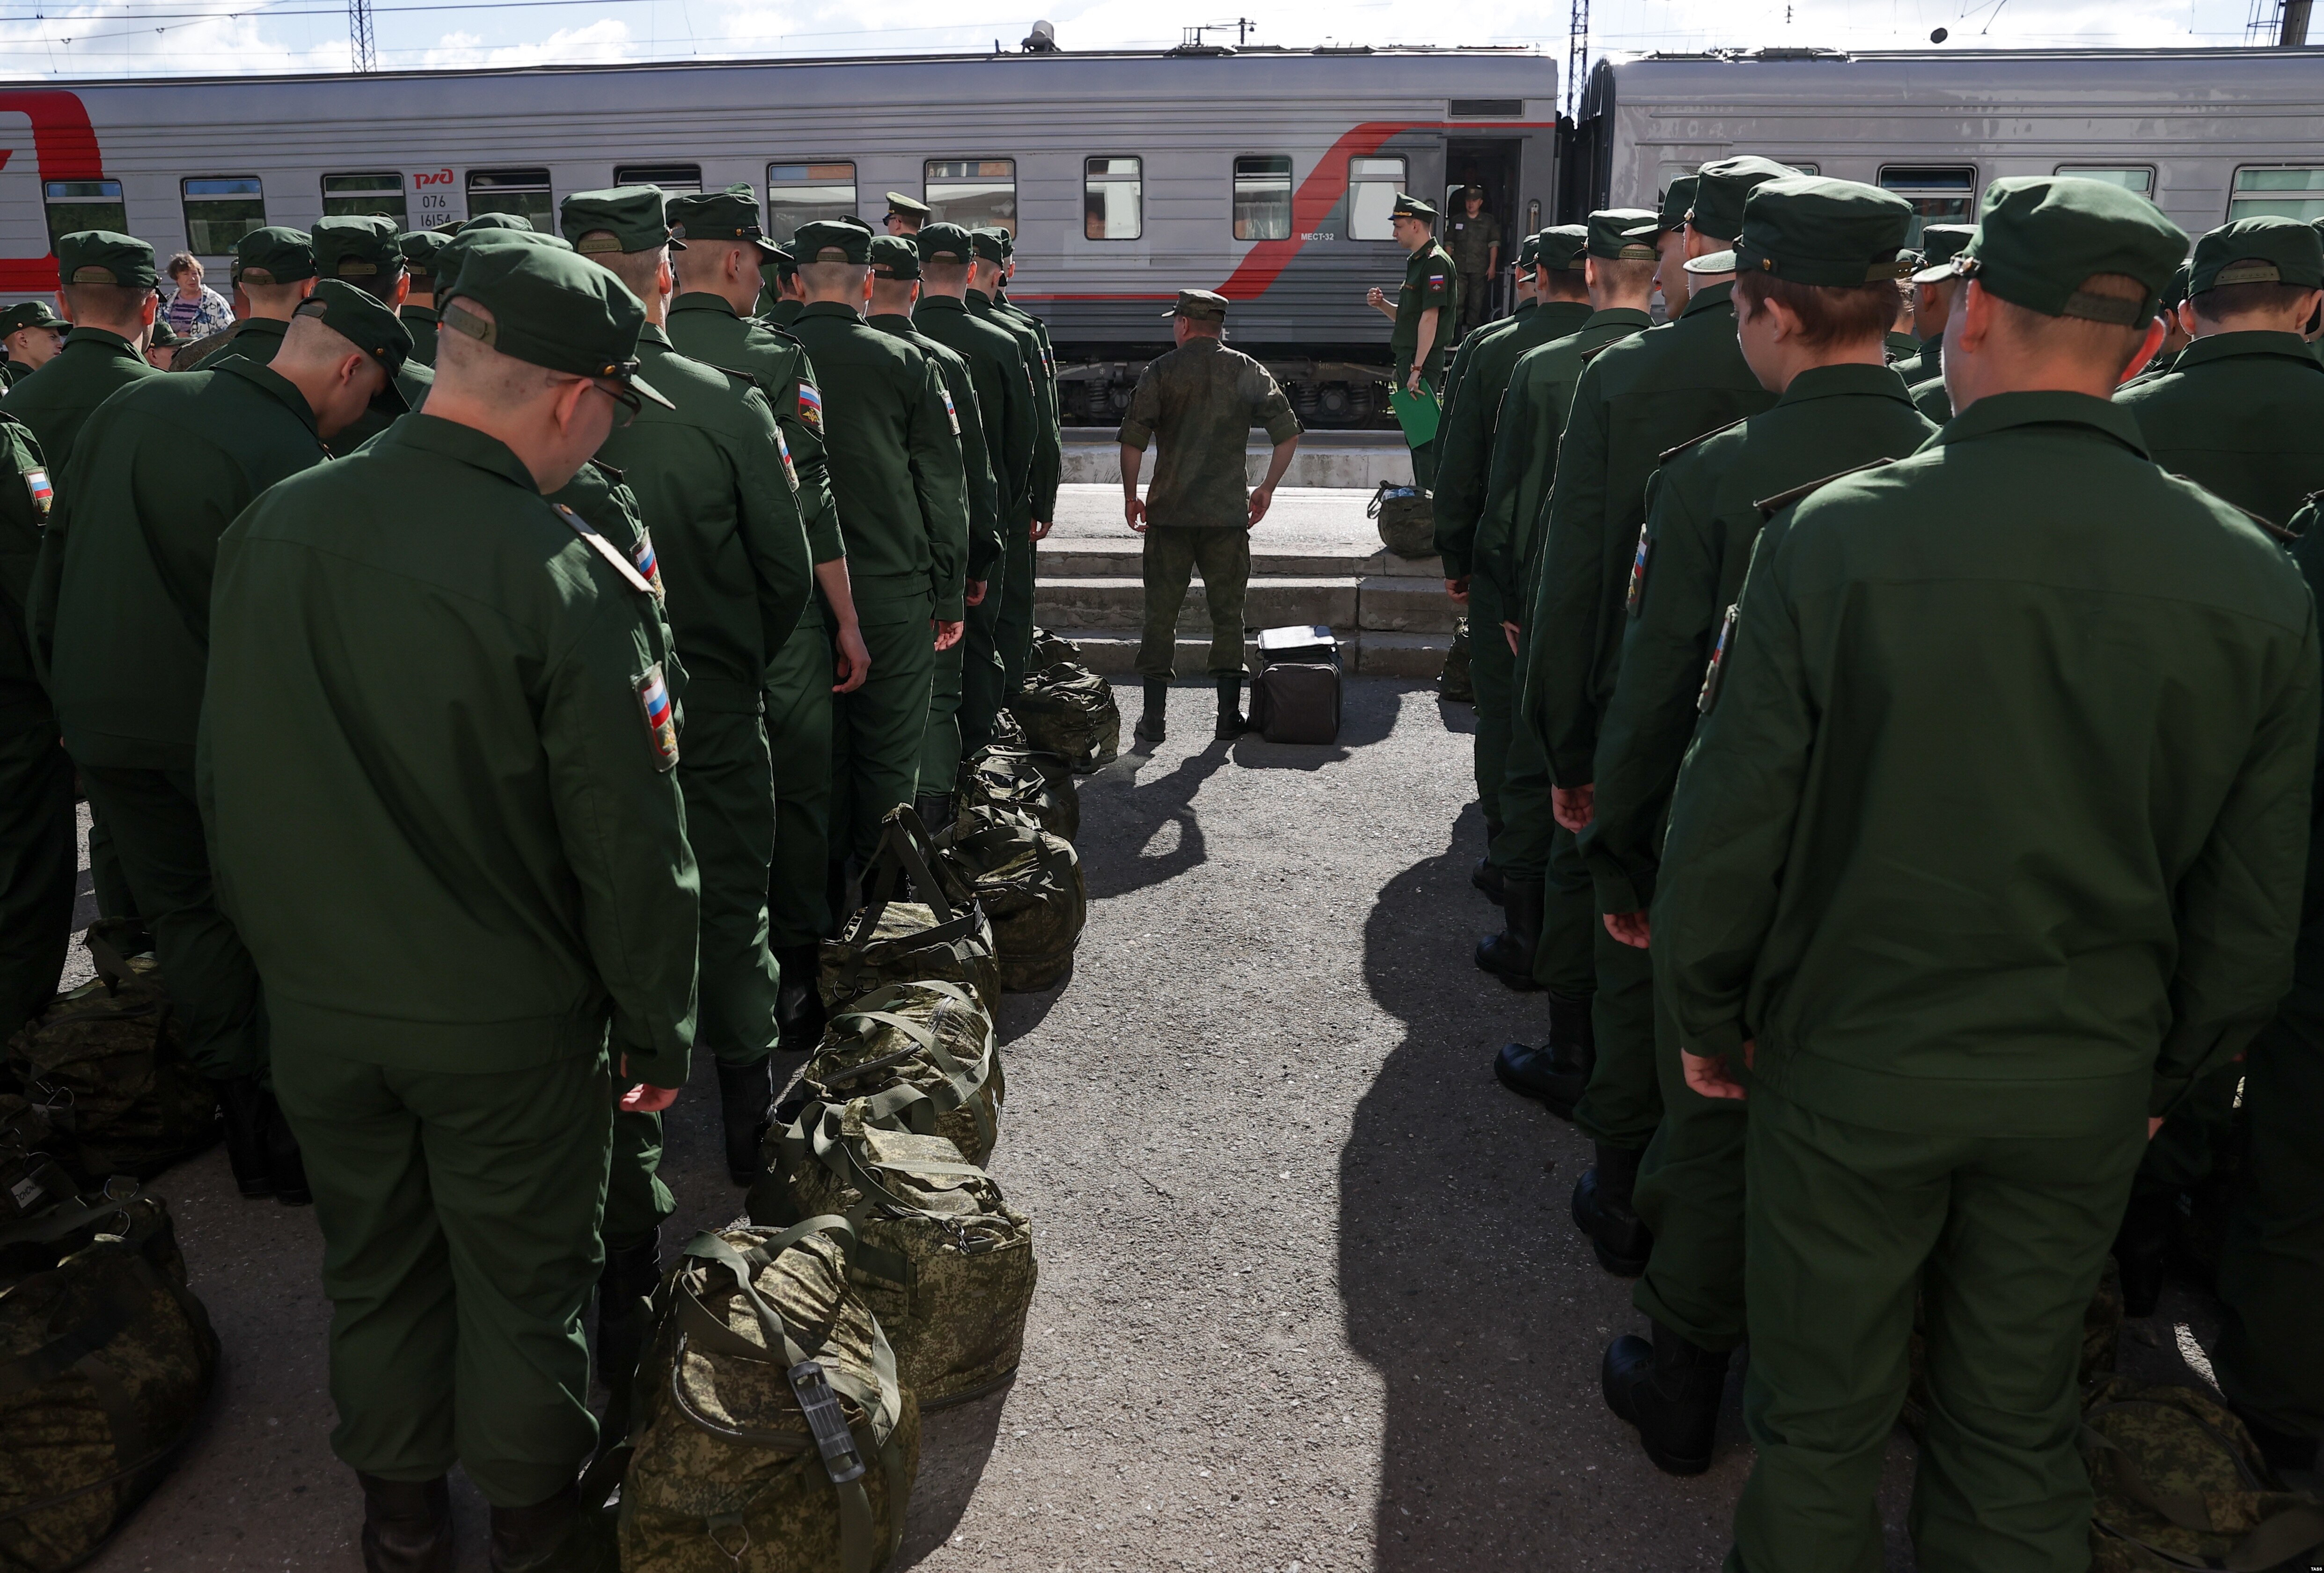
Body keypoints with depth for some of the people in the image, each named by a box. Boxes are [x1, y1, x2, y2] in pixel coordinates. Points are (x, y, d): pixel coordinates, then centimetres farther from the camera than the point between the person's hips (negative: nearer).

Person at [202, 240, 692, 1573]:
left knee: (376, 1262, 22)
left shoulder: (270, 526, -5)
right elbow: (631, 848, -19)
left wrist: (284, 941, 19)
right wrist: (658, 1029, -6)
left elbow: (228, 776, 6)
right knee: (524, 1278, 16)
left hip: (317, 1002, 5)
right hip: (507, 1025, -5)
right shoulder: (569, 577, -23)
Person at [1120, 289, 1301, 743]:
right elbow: (1288, 435, 3)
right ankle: (1229, 717, 10)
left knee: (1161, 613, 7)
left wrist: (1131, 496, 6)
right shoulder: (1248, 372, 5)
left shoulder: (1161, 371, -1)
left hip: (1169, 511, -1)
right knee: (1227, 612, 9)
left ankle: (1153, 718, 8)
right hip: (1229, 514, 1)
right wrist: (1266, 489, 13)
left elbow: (1132, 440, -6)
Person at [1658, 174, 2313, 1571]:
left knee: (1823, 1420, 17)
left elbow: (1731, 825, -14)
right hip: (2089, 1090, 3)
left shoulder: (1836, 535, -19)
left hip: (1851, 1065, -3)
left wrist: (1706, 1015, 2)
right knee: (2019, 1432, 23)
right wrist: (2175, 1069, 16)